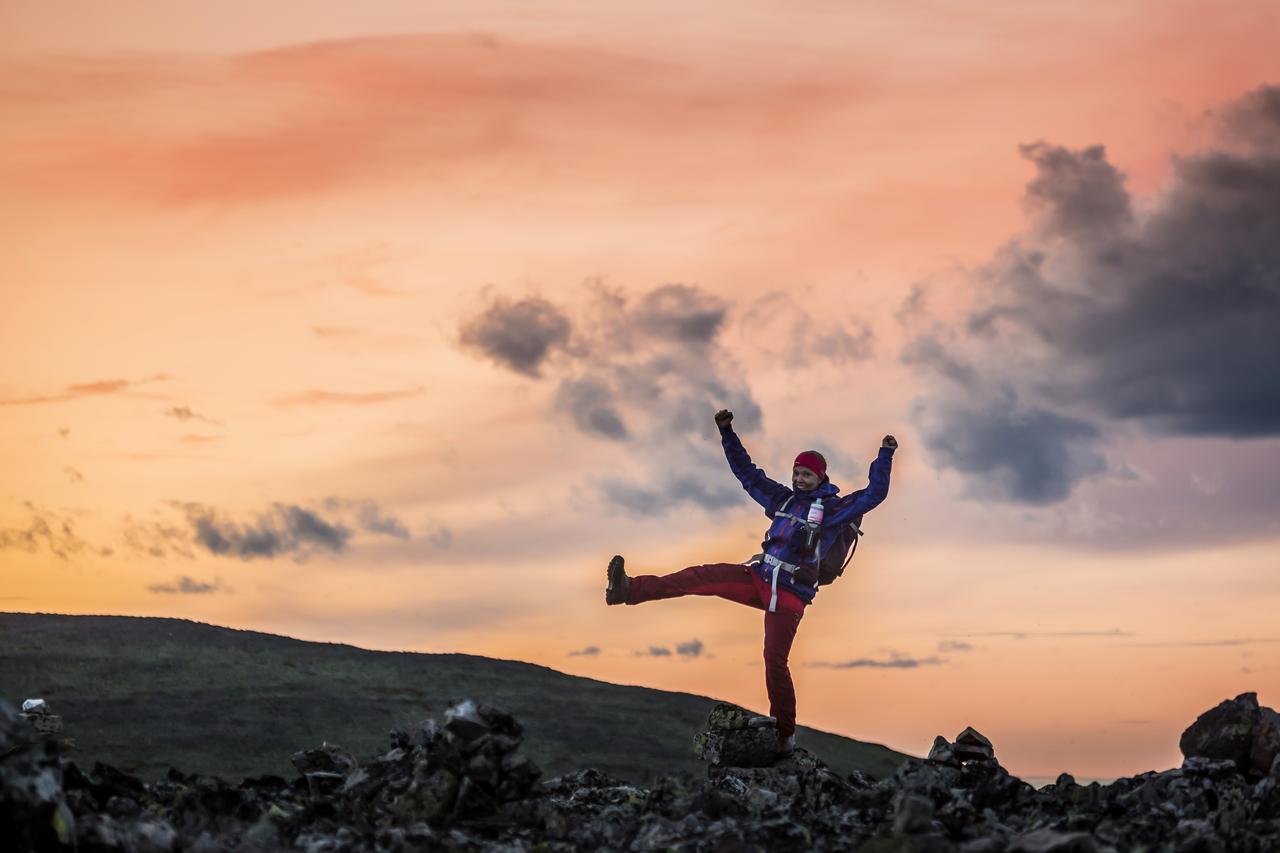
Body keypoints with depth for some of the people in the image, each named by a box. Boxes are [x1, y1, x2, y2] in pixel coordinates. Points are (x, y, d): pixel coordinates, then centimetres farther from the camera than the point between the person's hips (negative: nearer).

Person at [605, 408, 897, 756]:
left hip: (790, 593, -5)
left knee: (775, 661, -11)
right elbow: (747, 473, 21)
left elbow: (874, 494, -11)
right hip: (759, 579, 5)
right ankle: (629, 589, -17)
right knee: (701, 577, -10)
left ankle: (786, 733, 1)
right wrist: (727, 434, 17)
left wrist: (884, 456, -18)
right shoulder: (784, 499, 16)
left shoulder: (834, 508, -1)